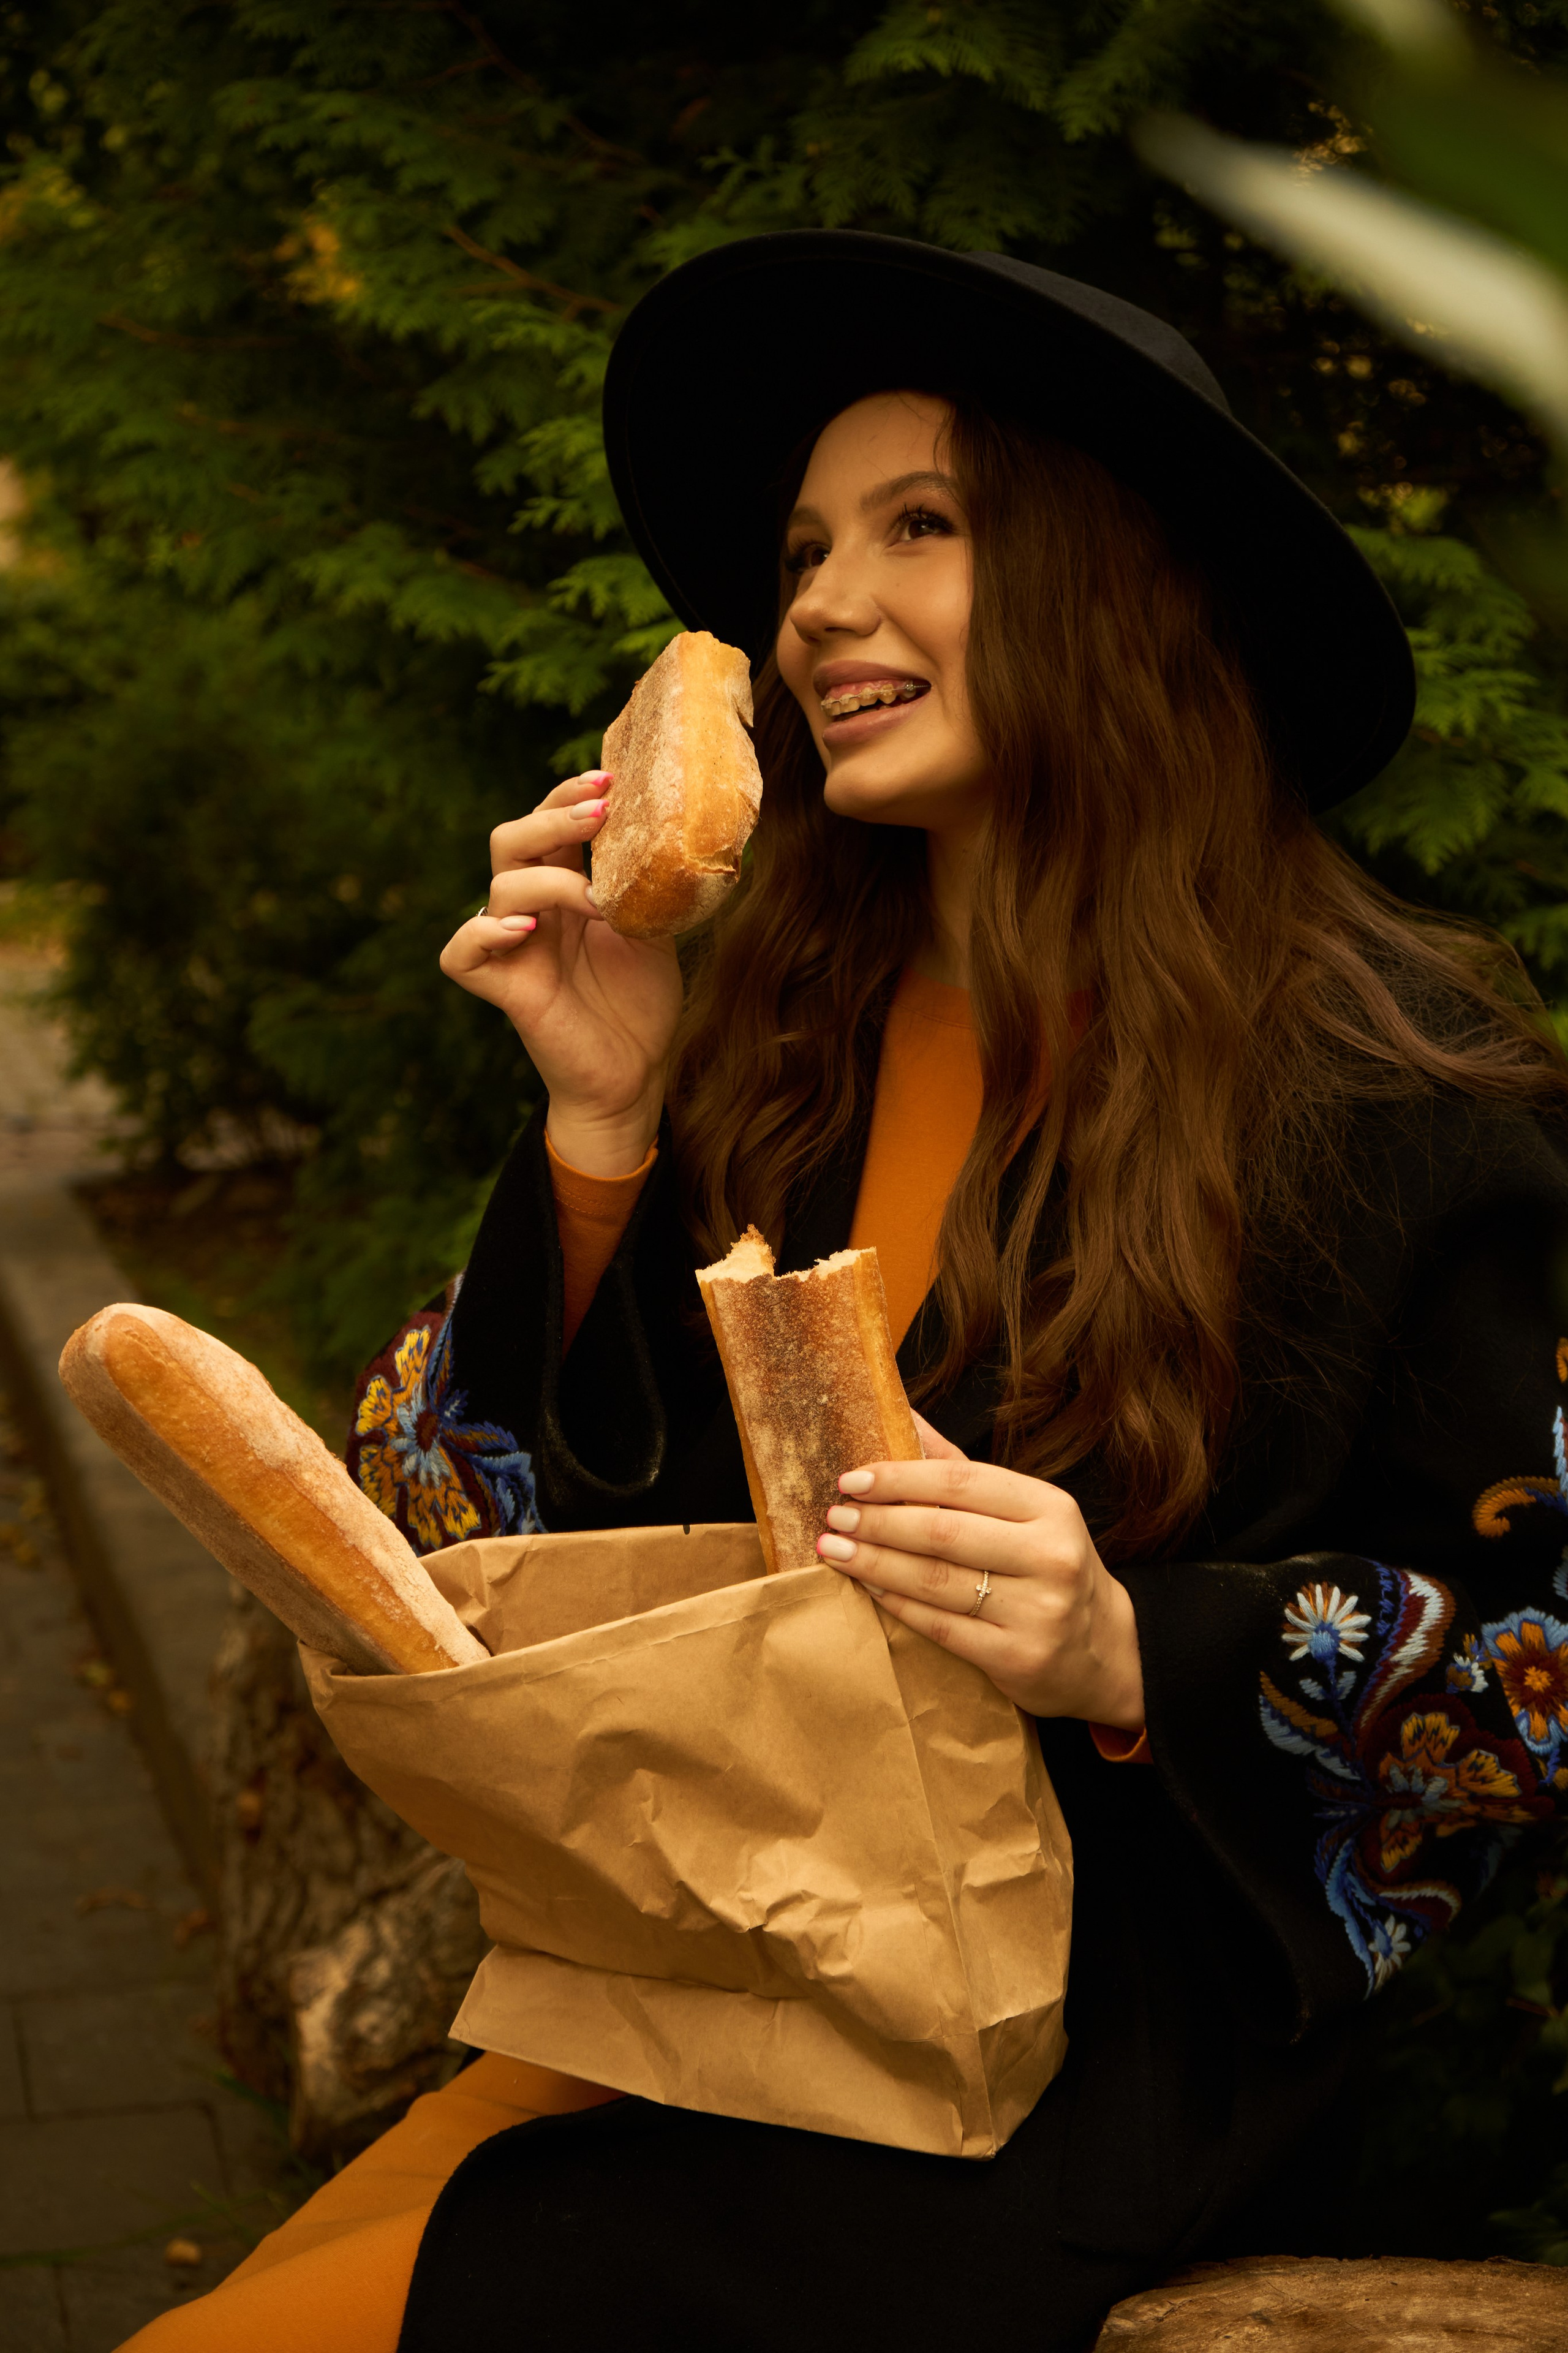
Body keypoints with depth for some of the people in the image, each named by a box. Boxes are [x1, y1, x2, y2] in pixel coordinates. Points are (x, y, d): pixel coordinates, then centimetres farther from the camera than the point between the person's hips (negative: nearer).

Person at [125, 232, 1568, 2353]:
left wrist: (1136, 1654, -20)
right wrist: (604, 1124, -5)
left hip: (1095, 2080, -5)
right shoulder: (790, 1039, 6)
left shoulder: (1391, 1082, -9)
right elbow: (542, 1543, 7)